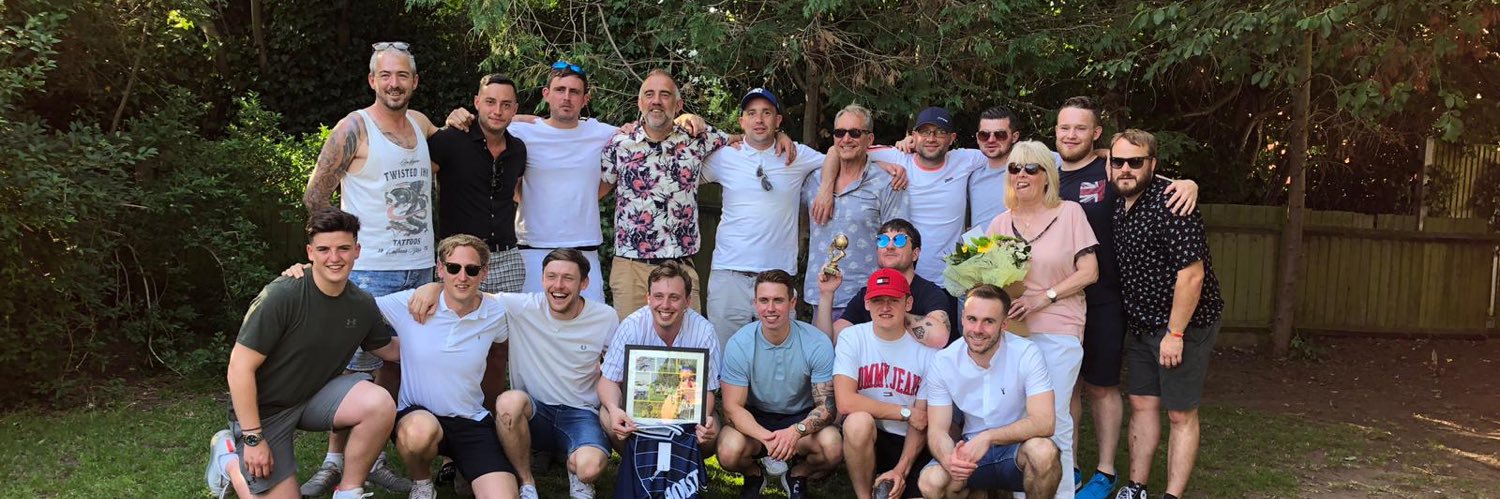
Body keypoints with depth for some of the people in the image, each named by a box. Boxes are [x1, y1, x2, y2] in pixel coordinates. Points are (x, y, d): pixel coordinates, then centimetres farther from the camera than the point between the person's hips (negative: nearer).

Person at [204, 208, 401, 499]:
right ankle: (228, 456, 23)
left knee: (381, 404, -24)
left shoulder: (363, 305, -7)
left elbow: (389, 350, 12)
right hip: (263, 407, -4)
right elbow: (240, 368, -22)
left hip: (314, 396, 4)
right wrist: (253, 439, -20)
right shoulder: (281, 297, -25)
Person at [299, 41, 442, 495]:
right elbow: (316, 197, -6)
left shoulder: (421, 124, 10)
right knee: (355, 365, -2)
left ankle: (375, 459, 20)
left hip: (420, 267, 6)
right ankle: (335, 461, 10)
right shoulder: (354, 128, -8)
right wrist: (350, 235, -2)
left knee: (397, 364, 10)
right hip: (370, 271, -6)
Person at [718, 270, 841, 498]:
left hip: (801, 417, 0)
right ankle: (754, 475, 7)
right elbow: (732, 407, -16)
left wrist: (796, 431, -38)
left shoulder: (818, 343, -18)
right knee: (729, 452, -32)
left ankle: (797, 475, 6)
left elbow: (827, 405, -16)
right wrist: (766, 437, -36)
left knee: (833, 447, -31)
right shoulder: (739, 344, -16)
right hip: (754, 418, 0)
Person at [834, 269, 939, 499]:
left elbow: (921, 421, -3)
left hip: (909, 444, 0)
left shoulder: (926, 349, -6)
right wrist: (905, 412, -15)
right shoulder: (852, 338, -7)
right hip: (865, 437, 0)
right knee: (859, 421, -34)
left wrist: (901, 470, -13)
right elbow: (845, 402, -18)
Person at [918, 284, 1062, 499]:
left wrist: (988, 437, -34)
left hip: (1018, 447, -2)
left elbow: (1043, 423, -22)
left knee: (1043, 451, -36)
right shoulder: (943, 362, -8)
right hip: (971, 449, 2)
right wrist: (949, 459, -32)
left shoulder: (1027, 354, -15)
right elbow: (937, 429, -9)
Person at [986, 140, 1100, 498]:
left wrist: (1042, 298, -13)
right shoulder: (1000, 223, 12)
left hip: (1057, 332, -3)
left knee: (1053, 422, -3)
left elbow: (1089, 272, -3)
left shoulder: (1069, 213, 1)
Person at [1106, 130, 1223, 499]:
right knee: (1142, 404, 12)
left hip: (1183, 323, -8)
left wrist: (1175, 333, -21)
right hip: (1142, 325, 8)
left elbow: (1192, 274, -24)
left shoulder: (1169, 204, -21)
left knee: (1180, 414, 1)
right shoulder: (1119, 204, 5)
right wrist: (1130, 325, 14)